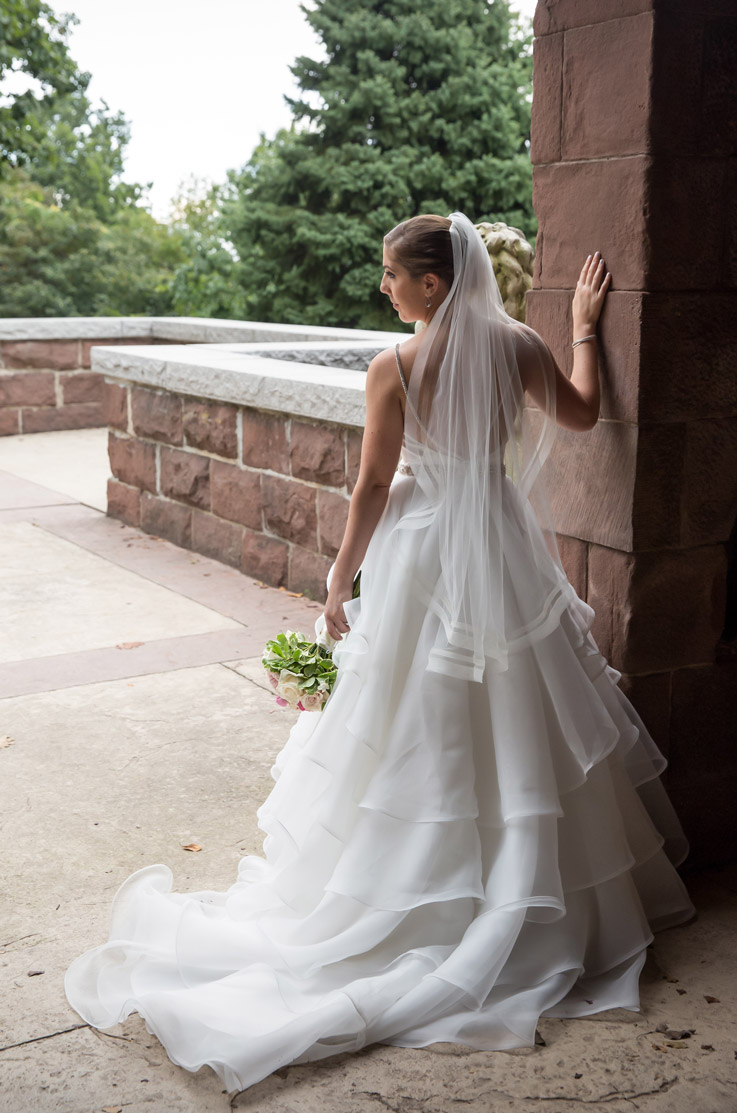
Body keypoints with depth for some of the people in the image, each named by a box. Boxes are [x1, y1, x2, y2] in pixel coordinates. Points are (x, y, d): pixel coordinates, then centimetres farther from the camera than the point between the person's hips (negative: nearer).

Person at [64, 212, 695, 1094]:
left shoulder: (395, 369, -15)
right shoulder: (519, 346, -4)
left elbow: (374, 488, -11)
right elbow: (581, 414, 13)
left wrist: (340, 583, 0)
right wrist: (585, 328, 25)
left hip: (424, 556, -4)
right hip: (505, 553, 4)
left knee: (420, 731, 8)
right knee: (518, 730, 15)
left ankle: (422, 897, 21)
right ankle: (546, 892, 29)